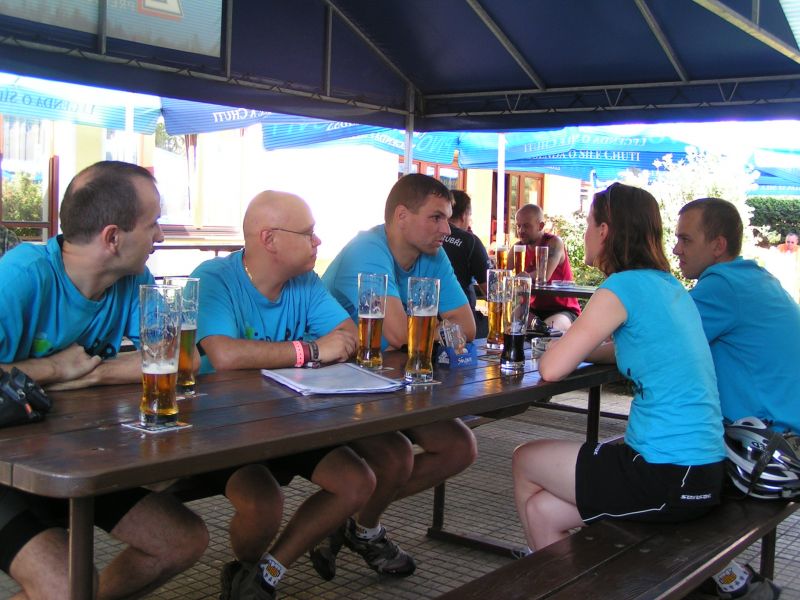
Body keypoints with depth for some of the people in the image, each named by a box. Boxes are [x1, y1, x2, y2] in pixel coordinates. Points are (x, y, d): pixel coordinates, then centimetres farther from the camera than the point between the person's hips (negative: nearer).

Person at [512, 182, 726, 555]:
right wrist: (570, 343, 15)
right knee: (541, 509, 14)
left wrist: (557, 342, 7)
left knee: (525, 461, 14)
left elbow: (552, 369, -16)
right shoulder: (669, 286, 11)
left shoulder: (623, 288, -15)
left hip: (668, 479, -8)